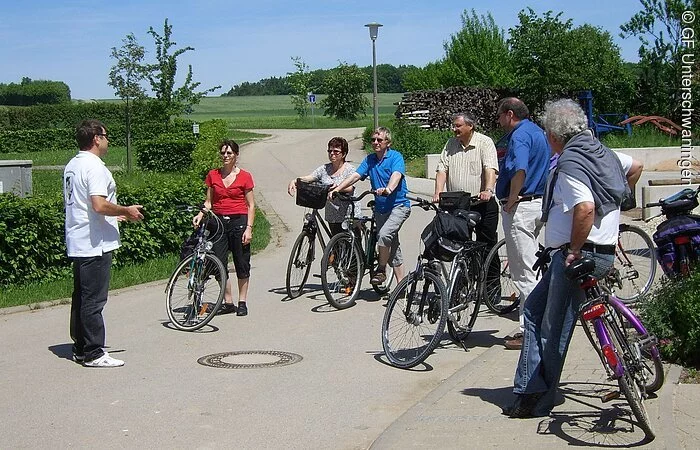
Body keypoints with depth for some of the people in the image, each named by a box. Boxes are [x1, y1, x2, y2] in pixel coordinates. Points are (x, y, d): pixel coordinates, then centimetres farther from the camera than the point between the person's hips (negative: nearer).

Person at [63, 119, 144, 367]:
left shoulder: (71, 165, 15)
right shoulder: (94, 167, -16)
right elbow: (99, 205, -27)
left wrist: (115, 215, 23)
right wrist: (127, 211, -11)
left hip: (77, 243, 10)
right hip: (95, 243, -10)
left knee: (81, 297, 15)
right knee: (94, 300, -5)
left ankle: (80, 348, 23)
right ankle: (93, 353, -1)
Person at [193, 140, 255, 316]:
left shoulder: (244, 176, 0)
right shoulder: (213, 175, 8)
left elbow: (251, 205, 0)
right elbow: (209, 202, 10)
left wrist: (249, 228, -9)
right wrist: (200, 215, -9)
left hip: (238, 222, -3)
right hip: (218, 221, 3)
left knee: (242, 264, 2)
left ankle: (242, 302, 12)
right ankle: (228, 302, 10)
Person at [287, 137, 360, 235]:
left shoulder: (350, 169, -5)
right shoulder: (324, 169, 8)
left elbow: (350, 187, -21)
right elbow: (308, 178, -4)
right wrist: (294, 181, -25)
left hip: (350, 215, -4)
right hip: (333, 217, 4)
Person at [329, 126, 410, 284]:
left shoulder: (395, 157, -8)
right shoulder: (370, 159, 9)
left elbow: (396, 175, -26)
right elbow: (355, 176, 1)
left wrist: (388, 189, -46)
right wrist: (337, 188, -13)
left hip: (399, 205, -6)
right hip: (380, 208, 6)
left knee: (384, 234, -29)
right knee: (393, 249, 9)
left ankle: (381, 270, -10)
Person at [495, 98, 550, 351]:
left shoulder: (519, 135, -15)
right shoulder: (538, 132, 16)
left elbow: (519, 170, -30)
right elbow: (551, 167, 23)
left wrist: (511, 201, -20)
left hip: (520, 206, -10)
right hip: (539, 204, 10)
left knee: (523, 272, -5)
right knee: (530, 268, 16)